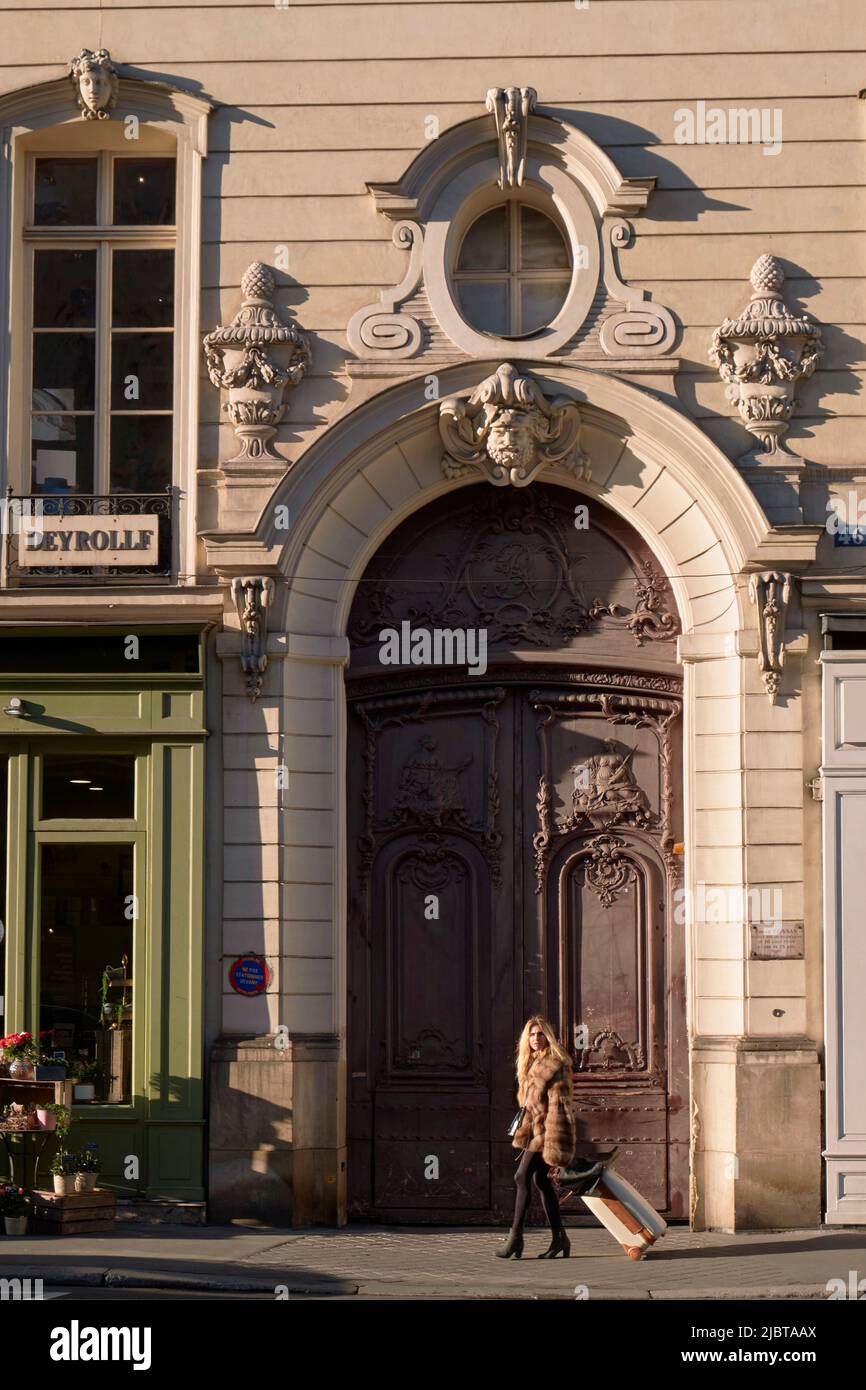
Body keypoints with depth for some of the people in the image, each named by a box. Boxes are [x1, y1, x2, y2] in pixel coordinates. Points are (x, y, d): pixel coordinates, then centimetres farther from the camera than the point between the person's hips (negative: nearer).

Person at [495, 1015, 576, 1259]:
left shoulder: (555, 1063, -11)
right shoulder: (531, 1063, 18)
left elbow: (558, 1102, -16)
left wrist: (553, 1140, -20)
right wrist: (525, 1130, 18)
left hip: (547, 1129, -10)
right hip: (535, 1128, 10)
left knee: (522, 1177, -14)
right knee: (541, 1181, 9)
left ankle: (516, 1236, -14)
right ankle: (559, 1238, 13)